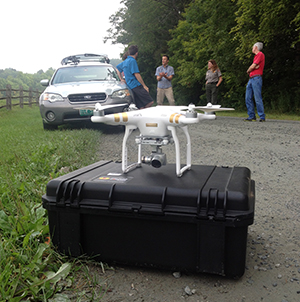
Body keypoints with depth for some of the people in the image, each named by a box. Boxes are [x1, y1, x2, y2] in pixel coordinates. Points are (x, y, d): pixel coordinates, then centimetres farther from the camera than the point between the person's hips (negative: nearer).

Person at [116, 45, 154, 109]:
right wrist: (144, 86, -10)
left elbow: (117, 68, 36)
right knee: (150, 103, -15)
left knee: (141, 106, 5)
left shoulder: (125, 61, 19)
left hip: (131, 86, 9)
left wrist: (121, 79, 30)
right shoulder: (132, 61, -8)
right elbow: (136, 74, -14)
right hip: (136, 85, -9)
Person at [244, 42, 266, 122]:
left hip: (256, 78, -9)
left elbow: (253, 66, -11)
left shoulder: (260, 54, -5)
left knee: (258, 99, -11)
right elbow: (253, 67, 15)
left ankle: (262, 117, -8)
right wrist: (252, 68, -6)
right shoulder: (256, 56, 25)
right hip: (251, 79, 9)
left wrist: (248, 70, 6)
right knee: (248, 98, 5)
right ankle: (251, 116, 8)